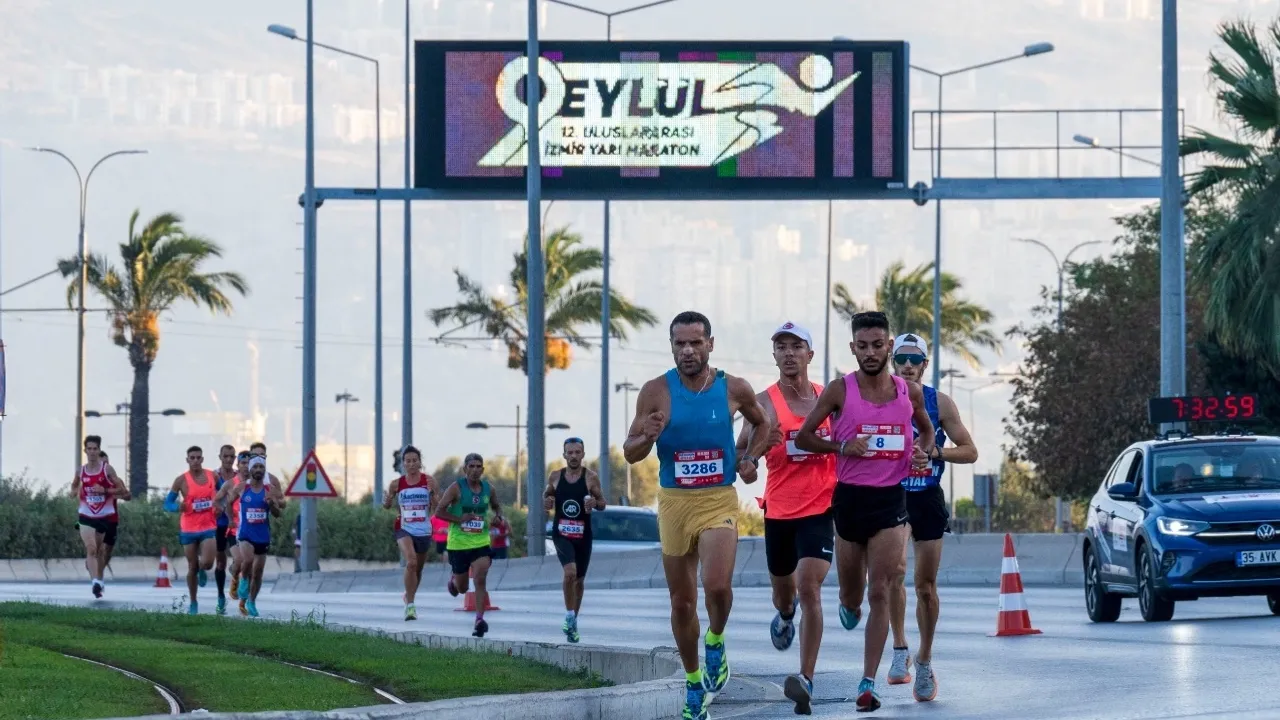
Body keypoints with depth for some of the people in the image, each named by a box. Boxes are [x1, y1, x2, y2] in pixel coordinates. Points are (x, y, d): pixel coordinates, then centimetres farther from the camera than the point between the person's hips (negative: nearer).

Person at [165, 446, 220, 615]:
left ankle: (202, 571, 22)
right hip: (189, 529, -1)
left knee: (207, 563, -17)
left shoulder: (212, 476, 1)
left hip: (208, 527, 1)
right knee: (192, 567, 4)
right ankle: (193, 603, 19)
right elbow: (167, 503, -2)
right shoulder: (181, 480, -5)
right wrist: (178, 508, -24)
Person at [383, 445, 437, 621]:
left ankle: (409, 597, 43)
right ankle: (410, 604, -21)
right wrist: (386, 501, -11)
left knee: (418, 568, 16)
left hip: (424, 531, 2)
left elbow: (437, 509, -1)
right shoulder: (397, 484, -1)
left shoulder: (429, 481, -3)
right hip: (404, 529, -2)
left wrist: (433, 492, -20)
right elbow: (388, 505, 12)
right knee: (411, 562, -25)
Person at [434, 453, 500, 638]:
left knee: (481, 579, -17)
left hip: (481, 542, 2)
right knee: (461, 587, 11)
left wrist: (499, 517, 0)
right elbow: (439, 511, -10)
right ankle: (453, 581, 48)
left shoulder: (488, 489, 3)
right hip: (459, 544, -2)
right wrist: (460, 519, -22)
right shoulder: (456, 488, -9)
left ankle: (479, 619, -19)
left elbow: (496, 506, 23)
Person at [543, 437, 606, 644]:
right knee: (570, 571, -24)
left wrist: (595, 503, -20)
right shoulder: (555, 477, 2)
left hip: (583, 534, 1)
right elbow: (546, 494, 16)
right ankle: (570, 617, -12)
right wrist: (546, 501, -7)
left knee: (579, 579, 12)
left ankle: (573, 621, 28)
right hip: (561, 533, -1)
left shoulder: (591, 478, -2)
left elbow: (602, 503, 3)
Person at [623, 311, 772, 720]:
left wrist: (750, 460, 1)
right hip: (674, 502, 1)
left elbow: (761, 424, 18)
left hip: (719, 501, -1)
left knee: (718, 586, -23)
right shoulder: (656, 392, -4)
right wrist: (647, 438, -22)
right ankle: (693, 682, 26)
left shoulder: (734, 390, -2)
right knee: (682, 601, 8)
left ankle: (716, 643, 8)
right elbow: (630, 453, 0)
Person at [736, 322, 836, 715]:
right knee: (783, 589, 19)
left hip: (820, 509, -1)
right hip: (779, 512, 1)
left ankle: (806, 679, -22)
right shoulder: (764, 403, -6)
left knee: (809, 587, -19)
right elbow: (740, 456, -14)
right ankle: (785, 617, 59)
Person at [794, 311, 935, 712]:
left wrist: (924, 453, -1)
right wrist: (843, 446, -17)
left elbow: (926, 429, 21)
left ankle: (868, 683, -6)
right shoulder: (840, 391, -5)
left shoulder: (910, 393, 3)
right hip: (850, 497, 0)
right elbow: (803, 438, -1)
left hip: (891, 499, 0)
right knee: (851, 598, 12)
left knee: (880, 594, -8)